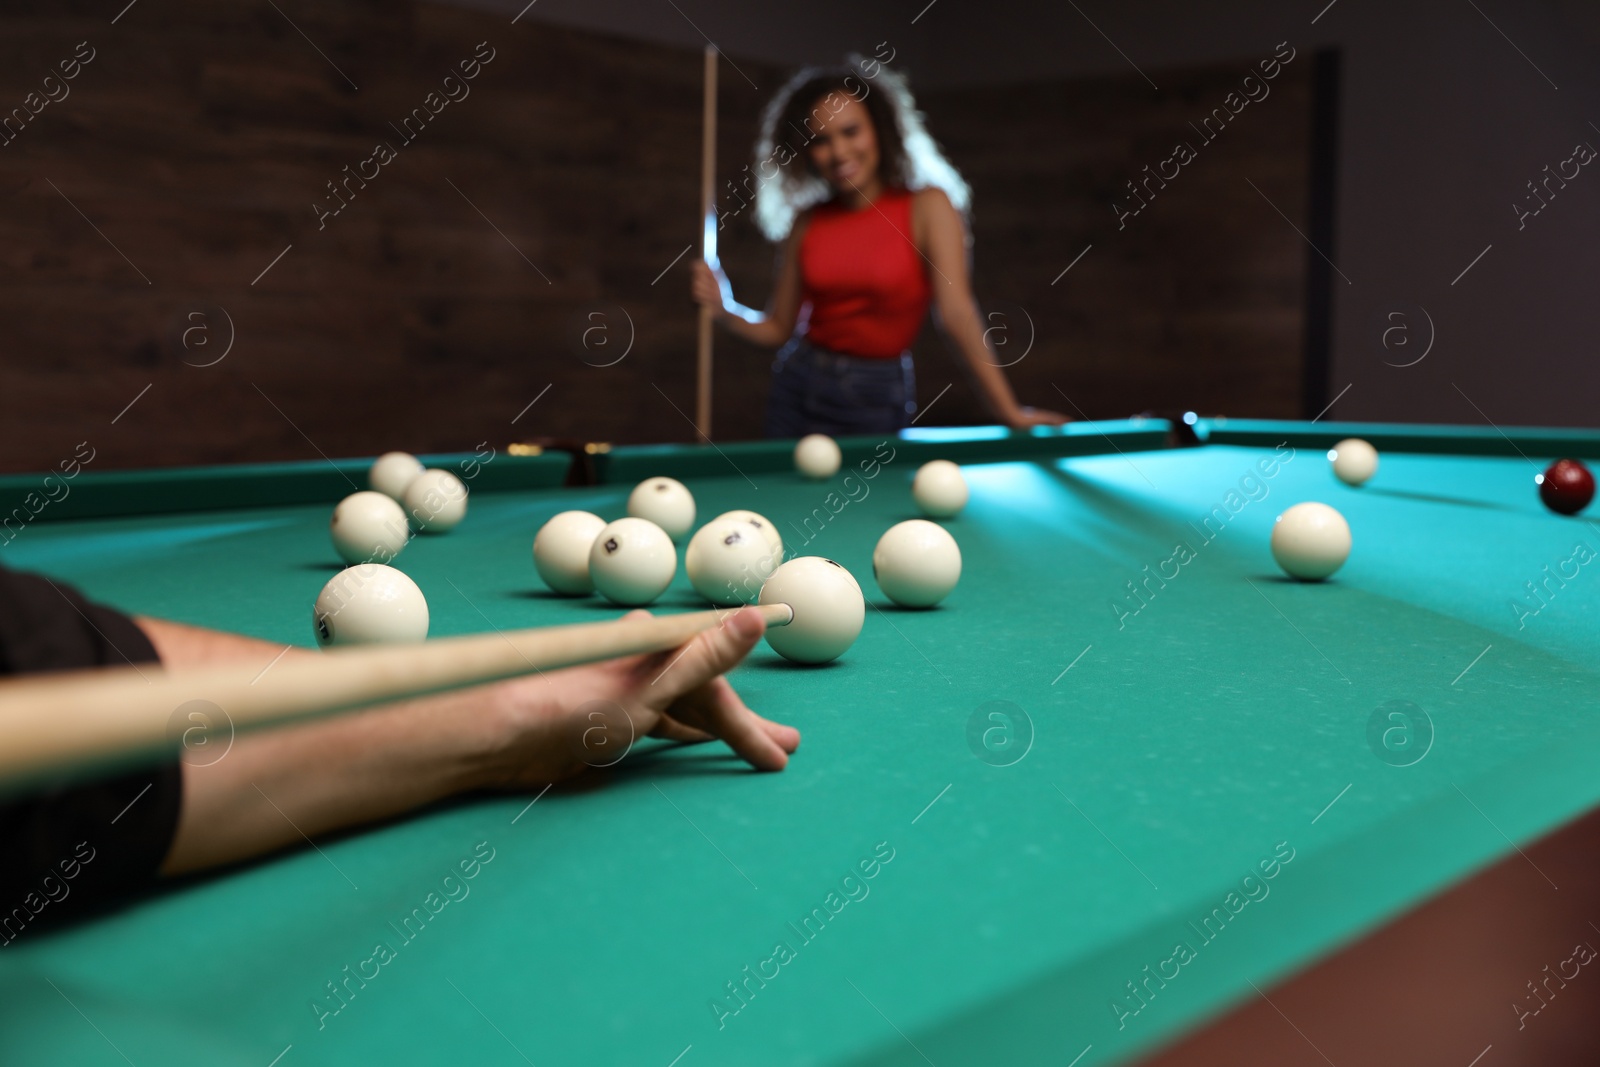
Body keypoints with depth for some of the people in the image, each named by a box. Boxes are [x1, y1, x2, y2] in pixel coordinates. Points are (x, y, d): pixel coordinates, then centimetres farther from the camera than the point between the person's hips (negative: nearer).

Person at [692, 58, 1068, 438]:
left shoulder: (927, 206, -9)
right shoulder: (806, 222, 2)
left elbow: (956, 311, -18)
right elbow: (778, 328, 7)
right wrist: (725, 309, -12)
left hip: (876, 402, -3)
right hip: (799, 385, 4)